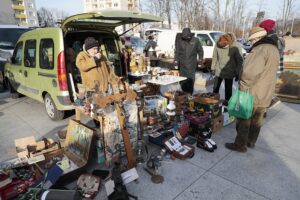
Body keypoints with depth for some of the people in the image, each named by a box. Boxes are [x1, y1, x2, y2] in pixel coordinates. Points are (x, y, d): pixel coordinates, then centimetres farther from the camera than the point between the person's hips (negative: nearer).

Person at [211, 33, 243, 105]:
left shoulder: (236, 46, -21)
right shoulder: (217, 44, -13)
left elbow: (240, 61, -13)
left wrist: (237, 73, -11)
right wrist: (213, 68, 6)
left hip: (229, 72, -3)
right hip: (218, 71, 3)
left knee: (228, 89, 9)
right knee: (215, 87, 15)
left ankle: (227, 102, 23)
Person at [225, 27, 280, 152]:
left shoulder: (260, 49, -19)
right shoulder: (274, 49, 12)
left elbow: (250, 71, -32)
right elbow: (267, 71, 15)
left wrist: (243, 86, -21)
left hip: (253, 93, -9)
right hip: (265, 94, 9)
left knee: (244, 120, 3)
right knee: (257, 119, 18)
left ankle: (240, 145, 13)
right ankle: (251, 142, 32)